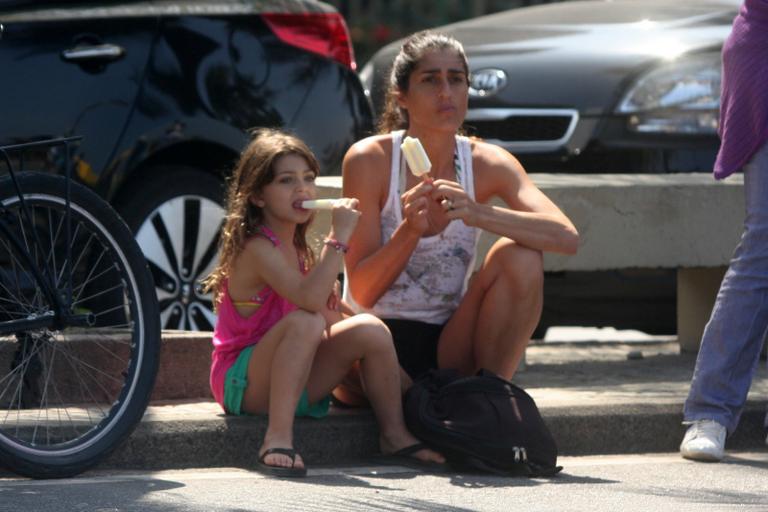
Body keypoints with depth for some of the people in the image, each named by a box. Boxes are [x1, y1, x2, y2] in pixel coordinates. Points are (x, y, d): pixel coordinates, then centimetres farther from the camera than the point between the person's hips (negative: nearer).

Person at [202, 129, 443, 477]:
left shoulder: (296, 248, 11)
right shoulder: (257, 248, -19)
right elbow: (310, 299, -34)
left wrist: (330, 311, -2)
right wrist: (339, 236, -30)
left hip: (294, 381, 8)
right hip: (244, 385, -8)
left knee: (369, 329, -6)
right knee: (304, 321, -34)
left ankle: (394, 434, 1)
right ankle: (277, 440, -37)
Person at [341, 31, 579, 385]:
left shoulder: (487, 164, -4)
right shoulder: (369, 160, -12)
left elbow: (566, 237, -21)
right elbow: (362, 292, -14)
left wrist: (477, 213, -35)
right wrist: (410, 230, -32)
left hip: (449, 343, 3)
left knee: (520, 257, -23)